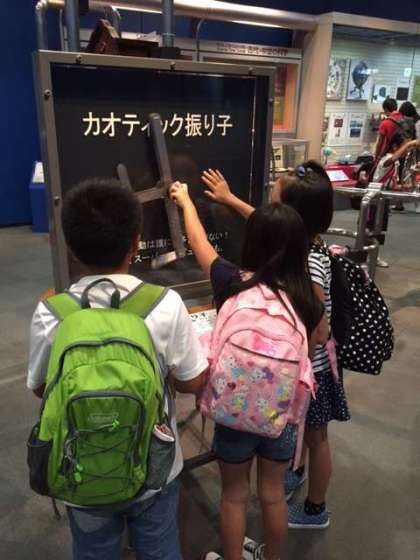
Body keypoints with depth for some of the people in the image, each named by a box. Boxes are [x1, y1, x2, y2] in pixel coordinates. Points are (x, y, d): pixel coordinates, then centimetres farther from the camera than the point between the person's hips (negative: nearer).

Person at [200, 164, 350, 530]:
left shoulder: (309, 266, -35)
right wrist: (230, 198, 21)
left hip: (311, 368, -8)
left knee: (315, 437, 15)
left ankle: (316, 510, 40)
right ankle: (296, 473, 58)